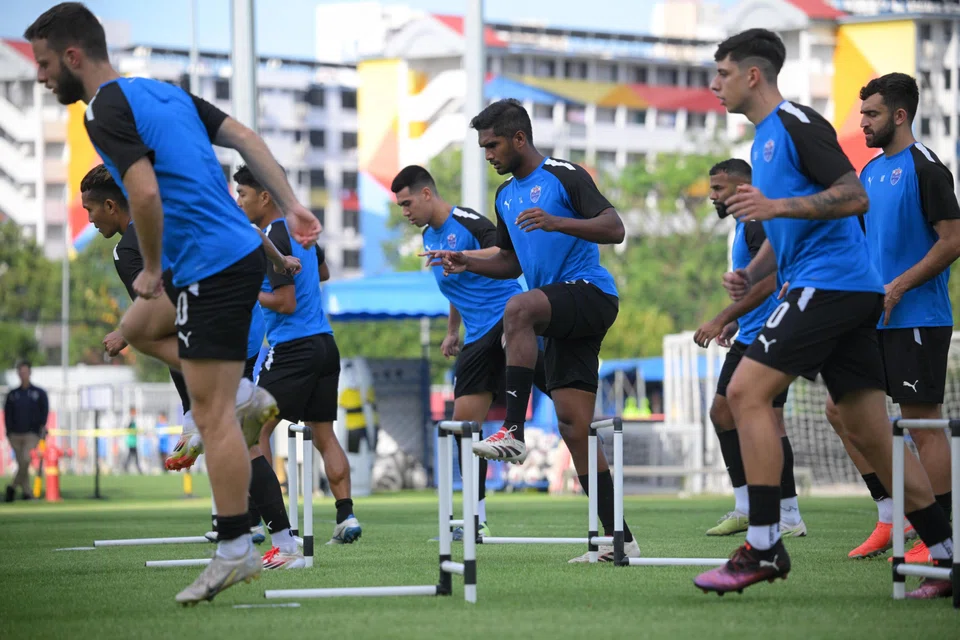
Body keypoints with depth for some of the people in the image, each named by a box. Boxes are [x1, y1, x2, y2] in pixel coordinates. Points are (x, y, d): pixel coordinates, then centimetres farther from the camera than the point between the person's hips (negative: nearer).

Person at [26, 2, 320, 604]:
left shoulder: (109, 113, -13)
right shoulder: (163, 91, 15)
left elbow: (146, 194, -25)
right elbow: (246, 137, 13)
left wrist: (153, 270, -9)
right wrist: (292, 206, 10)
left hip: (214, 270, -10)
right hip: (236, 251, 10)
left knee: (212, 416, -6)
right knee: (137, 328, 28)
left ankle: (236, 551, -4)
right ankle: (245, 396, 17)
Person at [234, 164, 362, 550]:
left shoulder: (274, 240, -14)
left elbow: (286, 303, -18)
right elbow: (321, 271, 33)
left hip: (292, 350, -9)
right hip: (324, 343, 9)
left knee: (254, 430, -5)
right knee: (323, 433, 10)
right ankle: (346, 516, 2)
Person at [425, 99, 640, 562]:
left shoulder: (564, 176, -5)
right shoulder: (505, 196, 20)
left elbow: (614, 229, -14)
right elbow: (511, 262, 29)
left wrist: (557, 222, -27)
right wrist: (468, 263, 11)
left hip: (590, 292, -8)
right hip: (560, 319, 8)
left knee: (518, 309, -36)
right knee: (574, 428, 0)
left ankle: (513, 430, -40)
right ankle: (618, 538, 1)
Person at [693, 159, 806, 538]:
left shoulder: (759, 223, -15)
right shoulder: (745, 225, 18)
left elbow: (766, 283, -24)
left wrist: (723, 319, -25)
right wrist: (736, 322, 24)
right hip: (749, 337, 11)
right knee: (722, 412, 10)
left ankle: (790, 518, -7)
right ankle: (745, 509, 14)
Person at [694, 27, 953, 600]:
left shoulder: (796, 123, -8)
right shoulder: (766, 138, 23)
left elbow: (855, 196, -18)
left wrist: (776, 206, -25)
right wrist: (751, 275, 13)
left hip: (831, 281, -10)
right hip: (853, 293, 10)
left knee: (748, 391, -13)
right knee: (870, 431, 7)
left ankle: (764, 547, -14)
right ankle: (947, 557, 7)